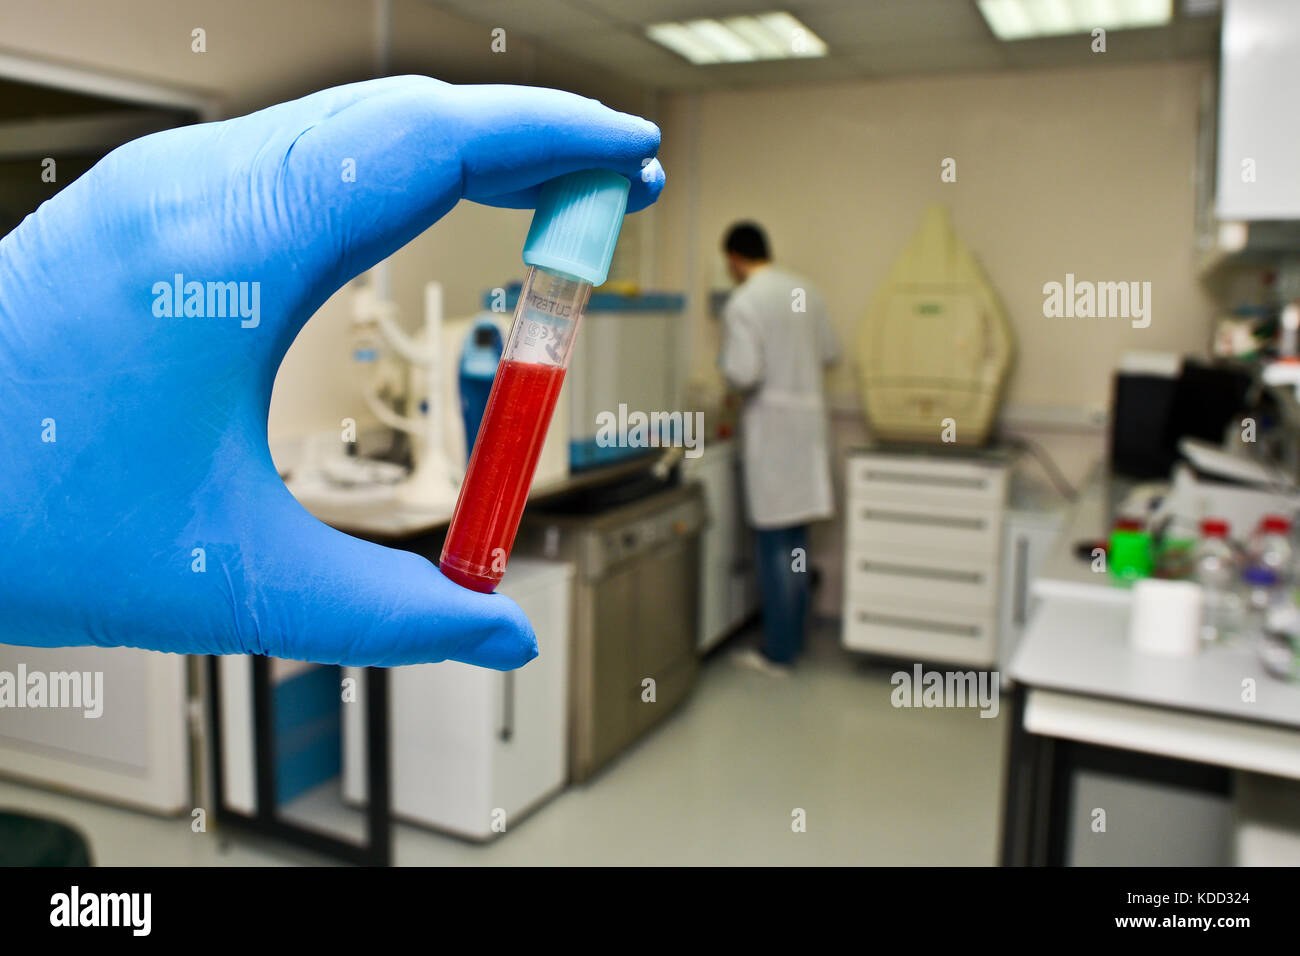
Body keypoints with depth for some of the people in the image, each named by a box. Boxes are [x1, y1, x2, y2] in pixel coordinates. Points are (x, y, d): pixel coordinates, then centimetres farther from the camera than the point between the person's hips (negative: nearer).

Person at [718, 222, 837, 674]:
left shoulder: (743, 303, -14)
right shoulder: (805, 291, 7)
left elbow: (743, 373, -20)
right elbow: (828, 352, 14)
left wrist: (723, 358, 0)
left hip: (772, 427, -7)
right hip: (809, 420, 7)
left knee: (776, 542, 0)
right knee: (796, 539, 16)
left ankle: (778, 653, 9)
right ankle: (794, 637, 28)